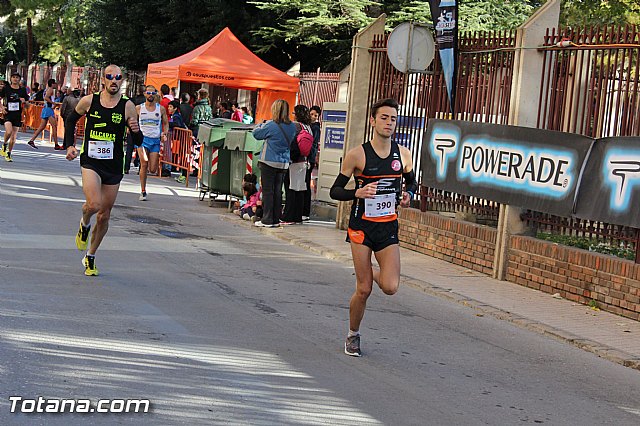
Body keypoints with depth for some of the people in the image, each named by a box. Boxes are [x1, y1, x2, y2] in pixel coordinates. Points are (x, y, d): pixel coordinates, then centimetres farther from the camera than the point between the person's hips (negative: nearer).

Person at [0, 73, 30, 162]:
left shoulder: (22, 90, 6)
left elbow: (27, 106, 11)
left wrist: (24, 102, -10)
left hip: (17, 115, 2)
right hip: (8, 114, -2)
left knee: (13, 136, 3)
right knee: (9, 131, -24)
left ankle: (9, 154, 17)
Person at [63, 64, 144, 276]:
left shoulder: (128, 106, -3)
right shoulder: (89, 101, -2)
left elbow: (138, 142, 1)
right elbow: (71, 120, 17)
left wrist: (136, 131, -21)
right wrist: (69, 145, 7)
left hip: (114, 166, 2)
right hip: (90, 162, -2)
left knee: (104, 216, 9)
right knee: (94, 204, -26)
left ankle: (90, 257, 29)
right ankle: (84, 224, 11)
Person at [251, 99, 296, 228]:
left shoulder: (271, 125, -15)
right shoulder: (292, 127, 1)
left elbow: (256, 133, -3)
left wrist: (261, 124, 17)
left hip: (269, 161, -5)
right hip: (283, 163, 5)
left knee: (267, 190, 0)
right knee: (278, 191, 11)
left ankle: (267, 220, 0)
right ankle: (276, 219, 14)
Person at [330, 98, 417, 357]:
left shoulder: (403, 155, 3)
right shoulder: (357, 155, -9)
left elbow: (412, 182, 22)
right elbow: (335, 191, -4)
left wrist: (408, 195, -1)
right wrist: (357, 193, -23)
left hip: (388, 227, 3)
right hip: (361, 226, -3)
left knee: (390, 288, -11)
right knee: (363, 290, -1)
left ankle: (377, 274, 26)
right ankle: (353, 336, 23)